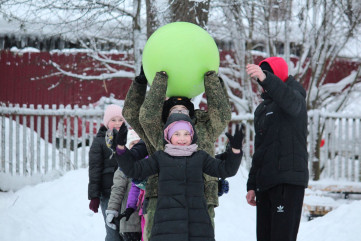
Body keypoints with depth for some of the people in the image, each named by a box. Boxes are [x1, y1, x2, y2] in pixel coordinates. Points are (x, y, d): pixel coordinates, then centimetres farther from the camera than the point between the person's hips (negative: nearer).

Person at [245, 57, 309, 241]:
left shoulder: (295, 98, -1)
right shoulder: (262, 109, 23)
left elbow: (289, 101, -29)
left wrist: (266, 79, -45)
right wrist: (252, 185, 22)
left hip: (289, 181, -8)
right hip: (265, 183, 8)